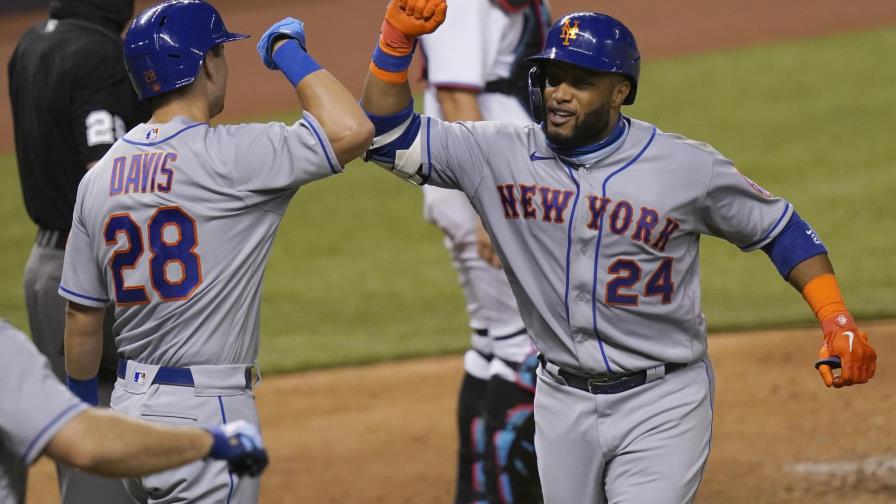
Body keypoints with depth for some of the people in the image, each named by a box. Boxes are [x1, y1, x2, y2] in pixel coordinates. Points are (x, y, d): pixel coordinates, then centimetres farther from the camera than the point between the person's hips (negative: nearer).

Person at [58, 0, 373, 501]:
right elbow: (351, 130, -23)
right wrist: (288, 51, -7)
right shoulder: (223, 156, -15)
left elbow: (82, 317, 11)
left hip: (130, 403, 8)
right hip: (205, 415, -8)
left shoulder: (100, 178, 7)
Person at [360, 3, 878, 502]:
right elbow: (391, 136, -5)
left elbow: (780, 229, 3)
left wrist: (837, 321, -7)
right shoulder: (501, 155, -3)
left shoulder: (688, 167, -8)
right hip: (563, 402, 4)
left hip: (662, 404, -4)